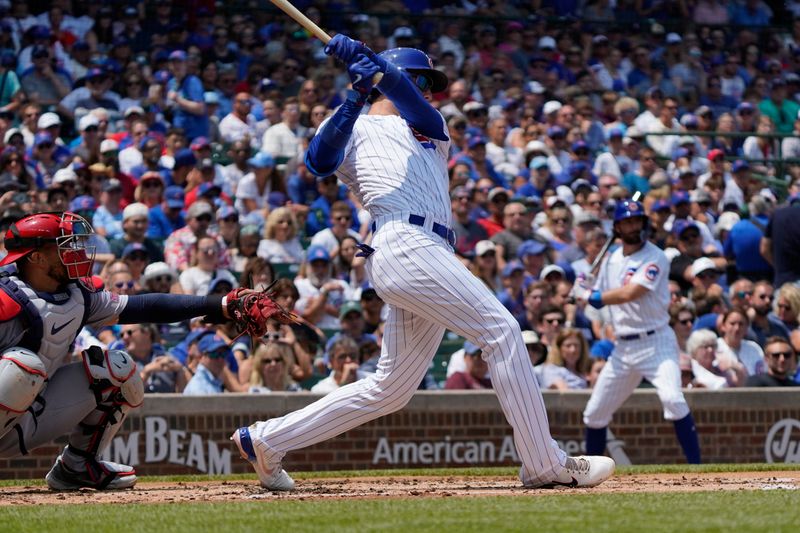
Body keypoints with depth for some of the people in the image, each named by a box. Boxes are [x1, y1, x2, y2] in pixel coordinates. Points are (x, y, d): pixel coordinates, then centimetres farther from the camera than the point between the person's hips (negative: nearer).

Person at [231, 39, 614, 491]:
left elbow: (420, 112, 5)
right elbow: (319, 162, -8)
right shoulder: (355, 129, 15)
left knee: (389, 390, 7)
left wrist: (374, 65, -11)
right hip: (403, 244, -7)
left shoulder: (431, 128, 30)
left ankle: (266, 440, 15)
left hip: (428, 257, 7)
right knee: (501, 330, -14)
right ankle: (545, 465, -15)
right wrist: (356, 96, -14)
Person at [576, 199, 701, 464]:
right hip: (623, 347, 7)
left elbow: (628, 294, -21)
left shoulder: (655, 258, -11)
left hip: (655, 342, -7)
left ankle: (696, 466, -25)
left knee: (672, 399, -27)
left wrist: (590, 295, -8)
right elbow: (601, 299, 16)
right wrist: (587, 291, -7)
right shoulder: (611, 260, 11)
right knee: (595, 413, 10)